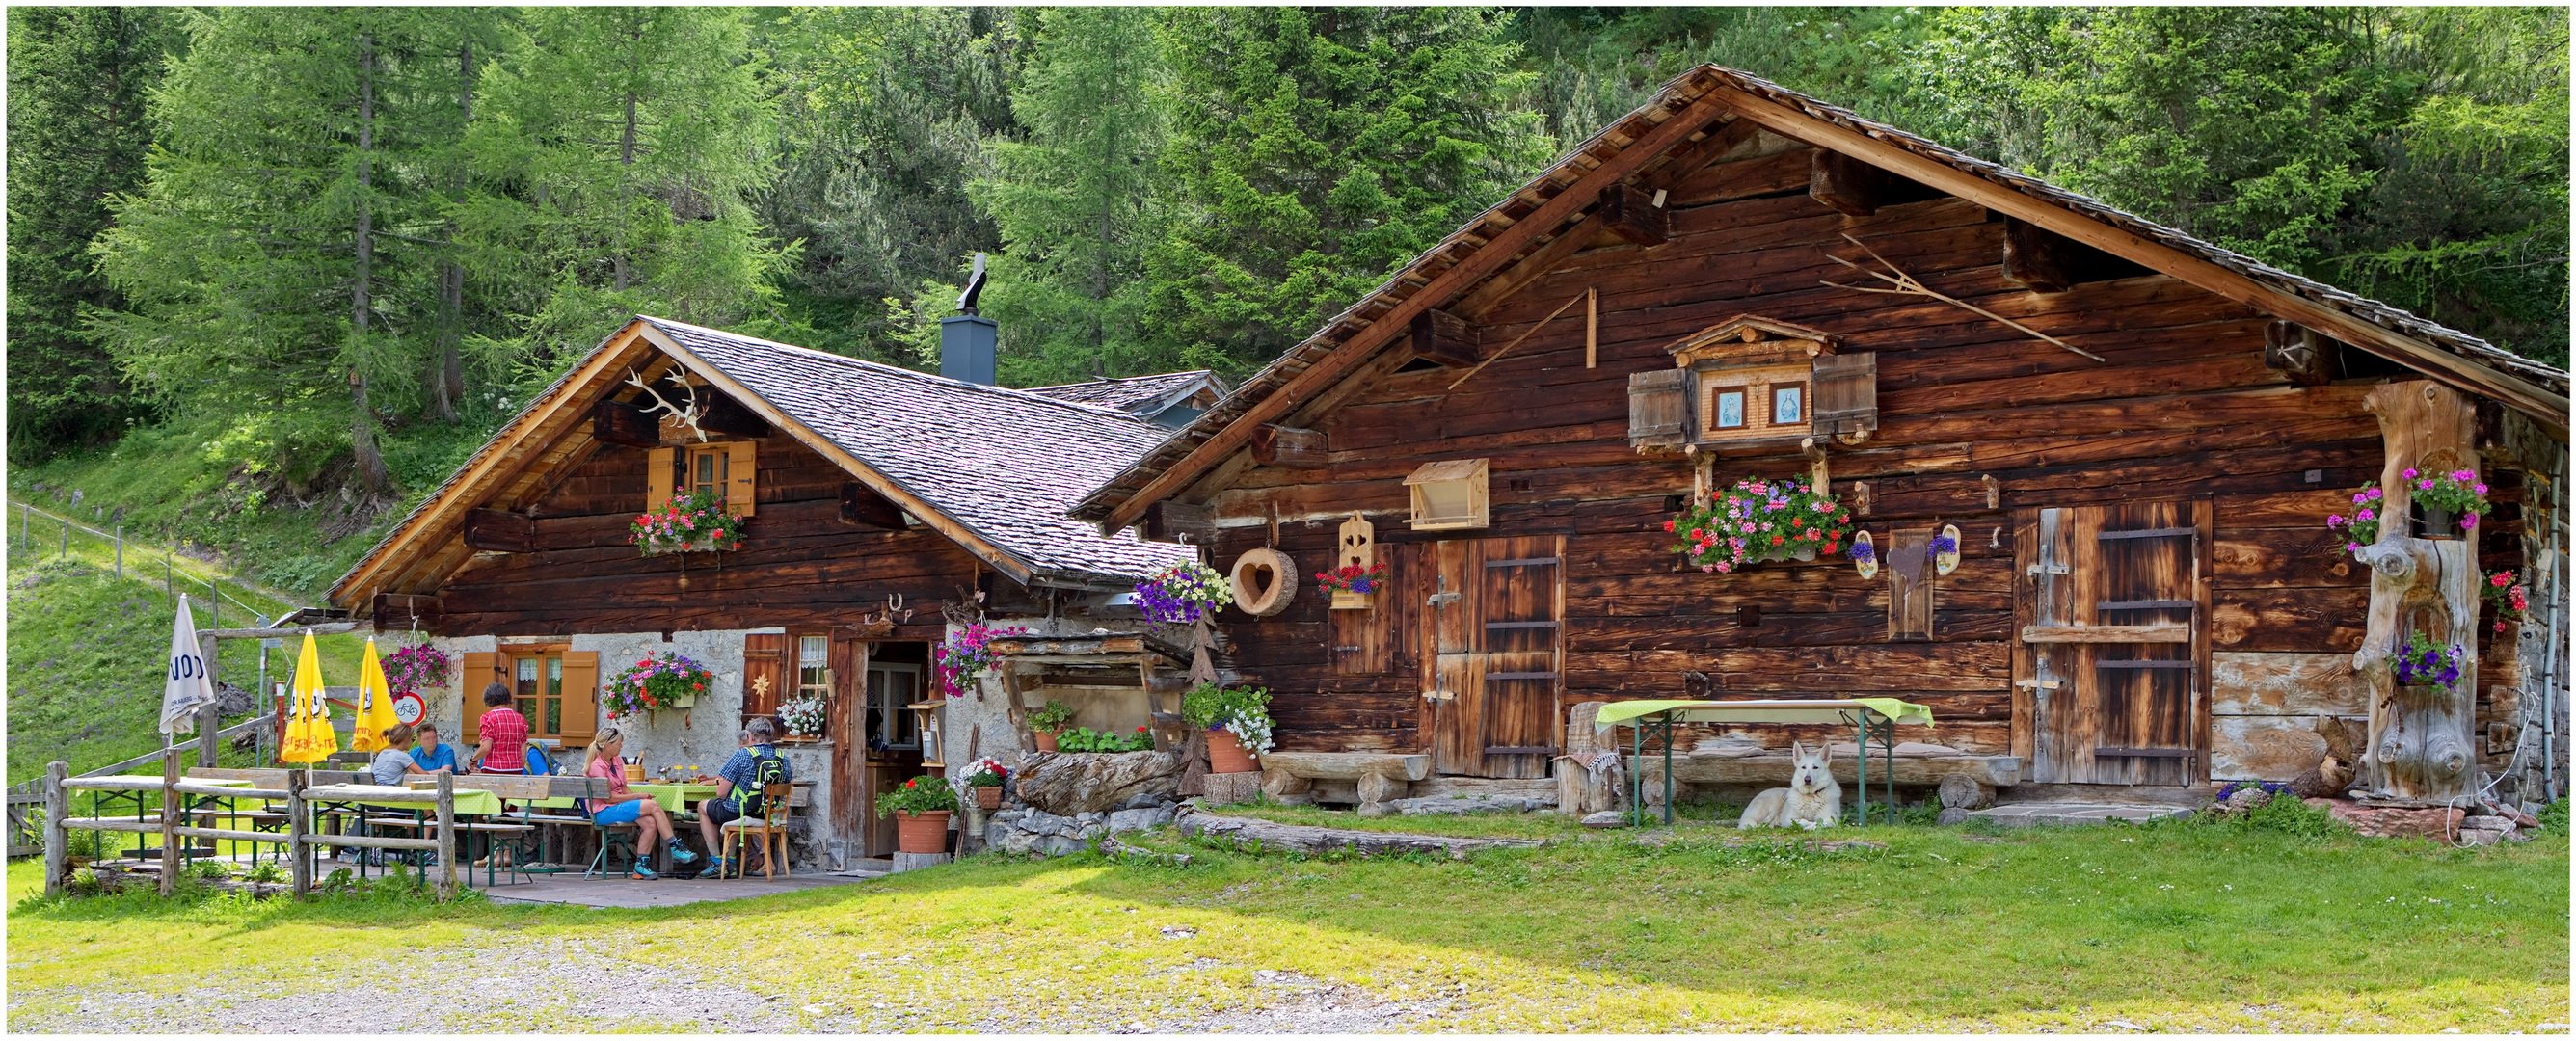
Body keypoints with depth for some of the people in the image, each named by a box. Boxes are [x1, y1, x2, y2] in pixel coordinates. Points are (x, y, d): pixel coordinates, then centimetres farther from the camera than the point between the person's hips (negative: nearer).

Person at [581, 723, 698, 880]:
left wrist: (641, 796, -5)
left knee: (650, 823, -20)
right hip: (603, 812, -8)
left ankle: (641, 864, -17)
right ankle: (675, 847, -14)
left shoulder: (617, 761, 12)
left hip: (618, 806, 8)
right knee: (653, 806, -21)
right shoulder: (597, 766, -14)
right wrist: (637, 796, -13)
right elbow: (608, 797, -16)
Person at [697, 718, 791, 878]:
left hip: (738, 814, -6)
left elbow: (721, 793, -17)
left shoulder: (743, 754, -17)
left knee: (703, 807, 25)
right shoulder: (783, 758, -3)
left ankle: (717, 862, 19)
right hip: (770, 815, 6)